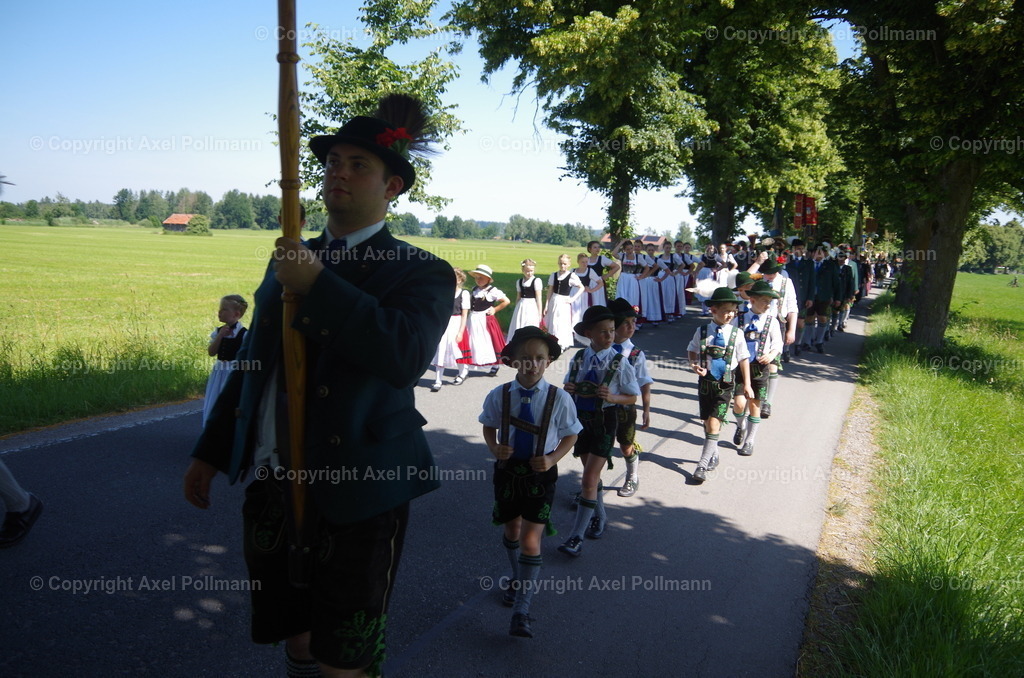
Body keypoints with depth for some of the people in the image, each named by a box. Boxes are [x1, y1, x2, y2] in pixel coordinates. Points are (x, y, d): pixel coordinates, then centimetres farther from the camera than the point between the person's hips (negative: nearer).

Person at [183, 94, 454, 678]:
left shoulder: (422, 273, -8)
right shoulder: (291, 259, 11)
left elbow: (405, 356, -28)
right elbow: (254, 362, 17)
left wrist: (317, 285, -24)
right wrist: (211, 452, 18)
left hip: (357, 493, -5)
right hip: (274, 484, 6)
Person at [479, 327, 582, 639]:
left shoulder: (559, 398, -15)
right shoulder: (499, 396, -12)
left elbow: (570, 435, -2)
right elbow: (489, 426, 5)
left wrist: (553, 458, -18)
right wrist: (495, 448, -15)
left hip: (541, 475, -3)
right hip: (507, 470, 3)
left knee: (530, 541, -8)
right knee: (512, 530, 22)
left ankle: (521, 611, 1)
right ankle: (520, 579, 51)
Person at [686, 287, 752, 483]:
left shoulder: (736, 334, -5)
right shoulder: (702, 331, -3)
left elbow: (743, 359, 2)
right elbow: (691, 350, 11)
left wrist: (747, 384, 4)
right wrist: (694, 364, -9)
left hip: (725, 385, -2)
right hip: (705, 381, 2)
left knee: (714, 423, -8)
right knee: (707, 422, 13)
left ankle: (703, 465, -3)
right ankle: (713, 456, 35)